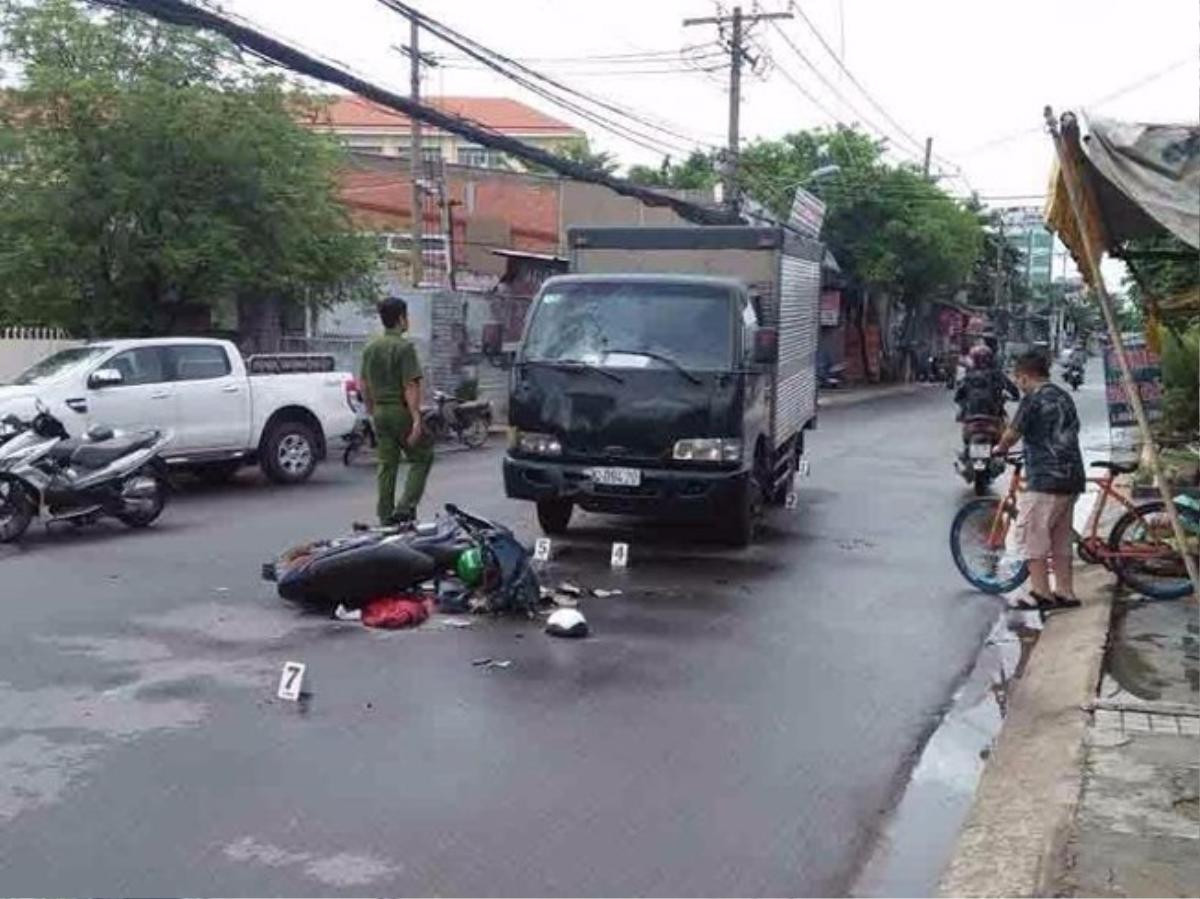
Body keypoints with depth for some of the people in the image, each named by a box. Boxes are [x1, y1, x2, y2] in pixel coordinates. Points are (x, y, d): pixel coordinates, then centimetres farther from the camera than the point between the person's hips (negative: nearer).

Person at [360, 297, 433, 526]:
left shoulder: (371, 348, 10)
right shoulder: (404, 347, -12)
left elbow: (364, 385, 16)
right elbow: (410, 386, -18)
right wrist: (416, 419, -20)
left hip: (380, 412, 7)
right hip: (401, 411, -7)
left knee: (387, 465, 10)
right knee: (422, 458, 5)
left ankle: (386, 517, 13)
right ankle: (405, 507, -7)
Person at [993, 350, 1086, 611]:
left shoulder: (1033, 399, -10)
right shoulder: (1064, 397, 15)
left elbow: (1012, 434, -10)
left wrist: (999, 449, 11)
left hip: (1044, 479, -9)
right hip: (1072, 477, 9)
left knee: (1031, 536, -1)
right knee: (1061, 538, 14)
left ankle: (1040, 594, -2)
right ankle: (1065, 593, 16)